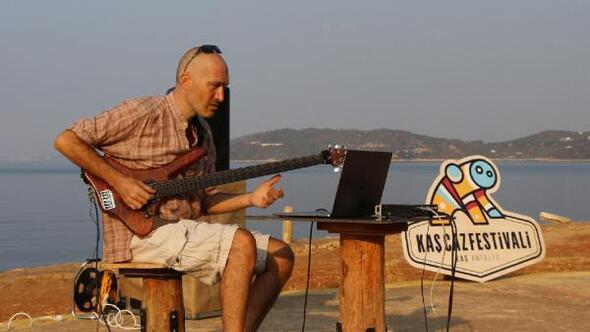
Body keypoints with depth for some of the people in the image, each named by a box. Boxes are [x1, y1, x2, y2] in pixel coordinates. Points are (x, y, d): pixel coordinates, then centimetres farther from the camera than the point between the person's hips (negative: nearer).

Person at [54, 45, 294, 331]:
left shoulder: (202, 133, 16)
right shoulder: (143, 114, -9)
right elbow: (66, 141, -12)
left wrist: (251, 199, 0)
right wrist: (119, 182, -17)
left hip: (187, 230, 9)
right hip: (142, 232, -9)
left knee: (280, 255, -3)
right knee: (241, 243, -28)